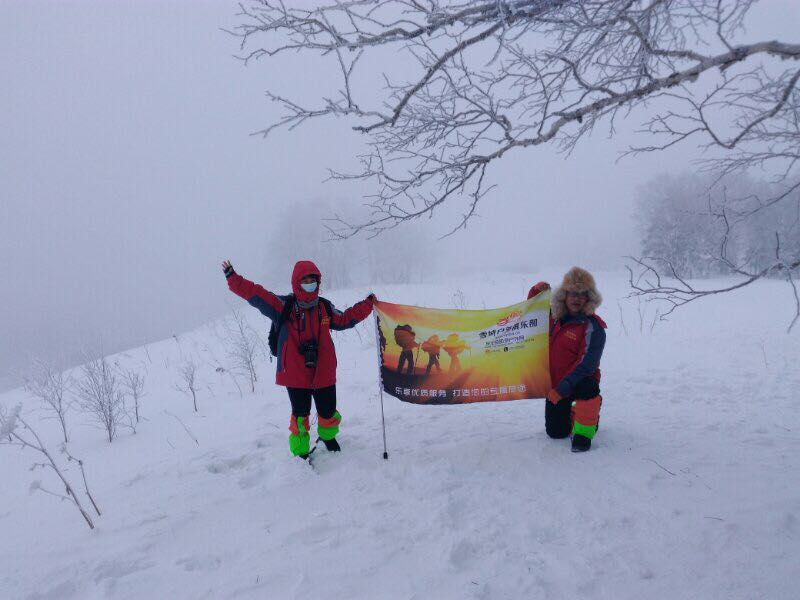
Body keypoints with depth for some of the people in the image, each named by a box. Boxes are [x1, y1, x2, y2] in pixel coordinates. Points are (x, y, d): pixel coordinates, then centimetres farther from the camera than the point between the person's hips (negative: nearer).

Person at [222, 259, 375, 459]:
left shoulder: (325, 307, 8)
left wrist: (367, 305, 17)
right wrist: (233, 278, -21)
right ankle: (301, 452, 23)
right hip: (295, 374, -3)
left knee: (328, 412, 12)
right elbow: (255, 294, -12)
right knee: (300, 415, 3)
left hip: (323, 373, 3)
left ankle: (328, 436, 44)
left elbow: (344, 320, 20)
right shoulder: (283, 306, -5)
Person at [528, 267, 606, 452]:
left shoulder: (593, 327, -18)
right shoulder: (554, 316, 1)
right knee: (556, 432, 7)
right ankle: (570, 412, 40)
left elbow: (586, 365, -25)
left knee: (588, 388, -40)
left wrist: (562, 389, -32)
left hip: (580, 382, -5)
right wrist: (536, 291, -3)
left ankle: (584, 431, -18)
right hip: (555, 384, 5)